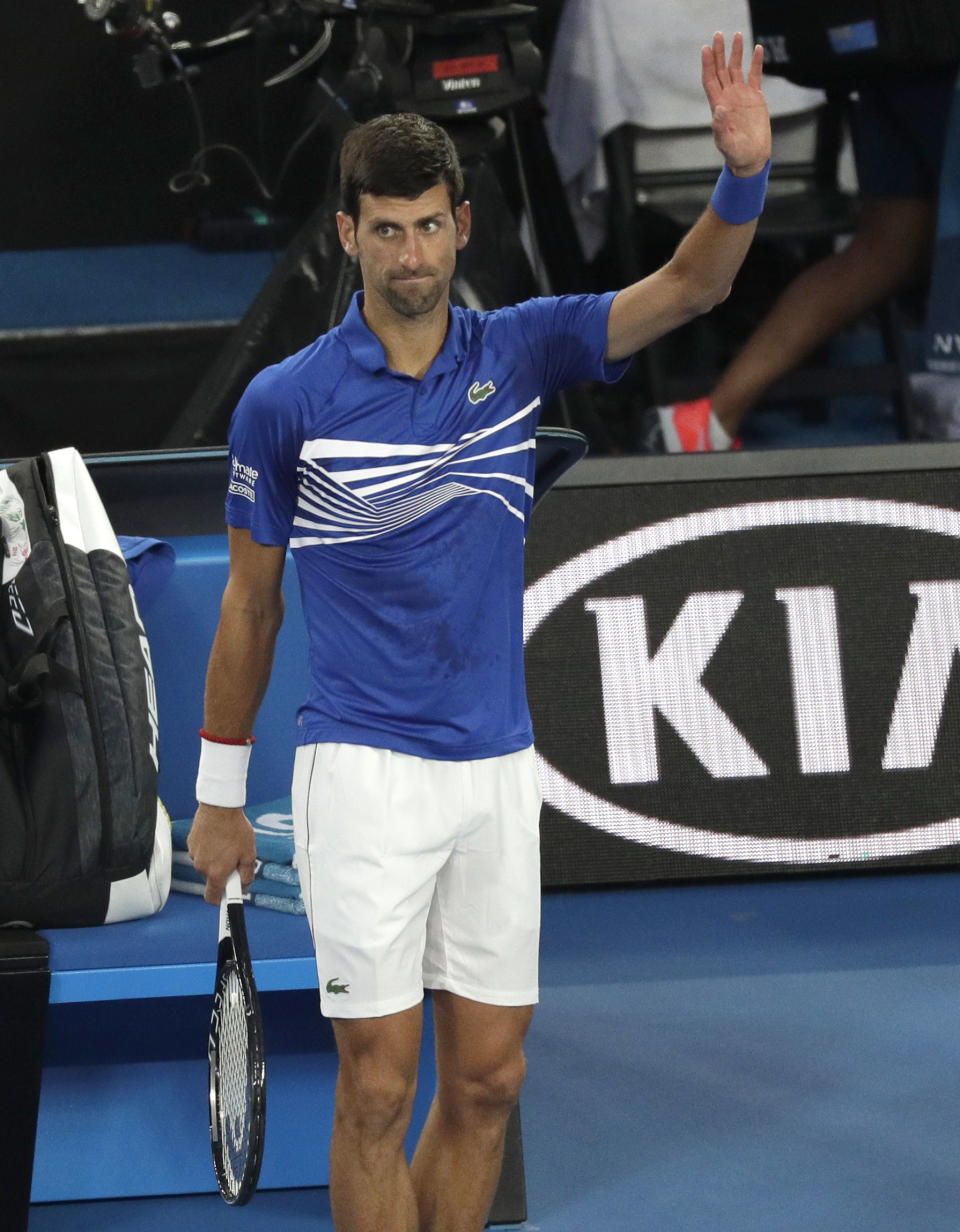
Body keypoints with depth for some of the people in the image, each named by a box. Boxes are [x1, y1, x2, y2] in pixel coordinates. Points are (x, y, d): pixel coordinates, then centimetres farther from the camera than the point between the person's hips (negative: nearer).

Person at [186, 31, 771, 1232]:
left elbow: (690, 285, -7)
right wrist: (218, 794, 6)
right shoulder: (285, 401, -6)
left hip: (496, 769, 4)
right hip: (362, 772, -4)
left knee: (487, 1080, 8)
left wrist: (744, 166, -27)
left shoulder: (517, 352, 2)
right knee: (380, 1087, -4)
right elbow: (249, 603, 2)